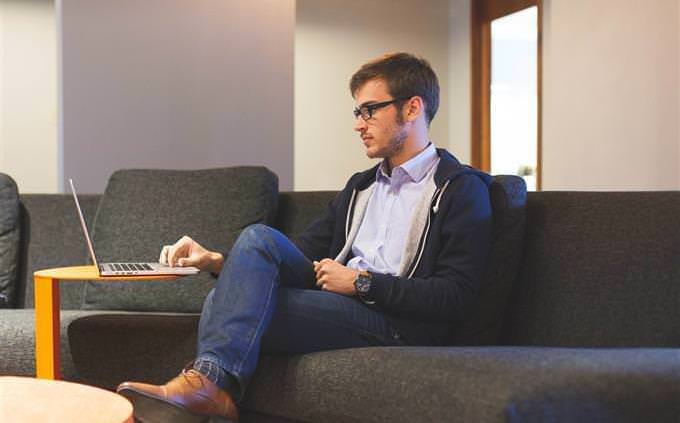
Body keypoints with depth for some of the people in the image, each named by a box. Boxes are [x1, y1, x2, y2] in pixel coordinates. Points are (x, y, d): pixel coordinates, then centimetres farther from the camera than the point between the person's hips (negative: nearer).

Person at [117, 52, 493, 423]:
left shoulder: (461, 189, 0)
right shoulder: (360, 186, 25)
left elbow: (455, 295, -11)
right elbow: (303, 253, 19)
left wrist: (363, 282, -11)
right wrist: (219, 262, 4)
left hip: (397, 323, -7)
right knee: (259, 238, -20)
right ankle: (208, 384, -26)